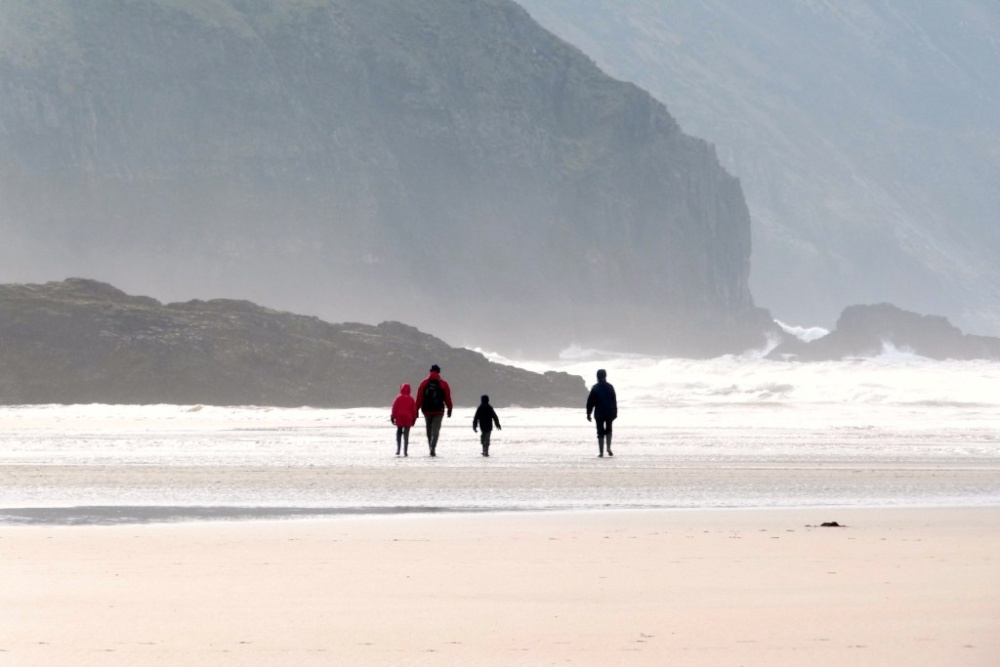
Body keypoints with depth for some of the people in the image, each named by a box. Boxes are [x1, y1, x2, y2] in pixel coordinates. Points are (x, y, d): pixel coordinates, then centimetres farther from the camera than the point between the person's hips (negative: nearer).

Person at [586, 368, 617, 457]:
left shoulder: (595, 388, -5)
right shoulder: (610, 387, 1)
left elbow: (590, 402, -4)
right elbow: (614, 401, 3)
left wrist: (588, 413, 1)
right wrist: (615, 412, 10)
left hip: (599, 413, -2)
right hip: (609, 412, 2)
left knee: (600, 432, 2)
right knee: (608, 430, 19)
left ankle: (601, 452, -1)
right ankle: (608, 448, 1)